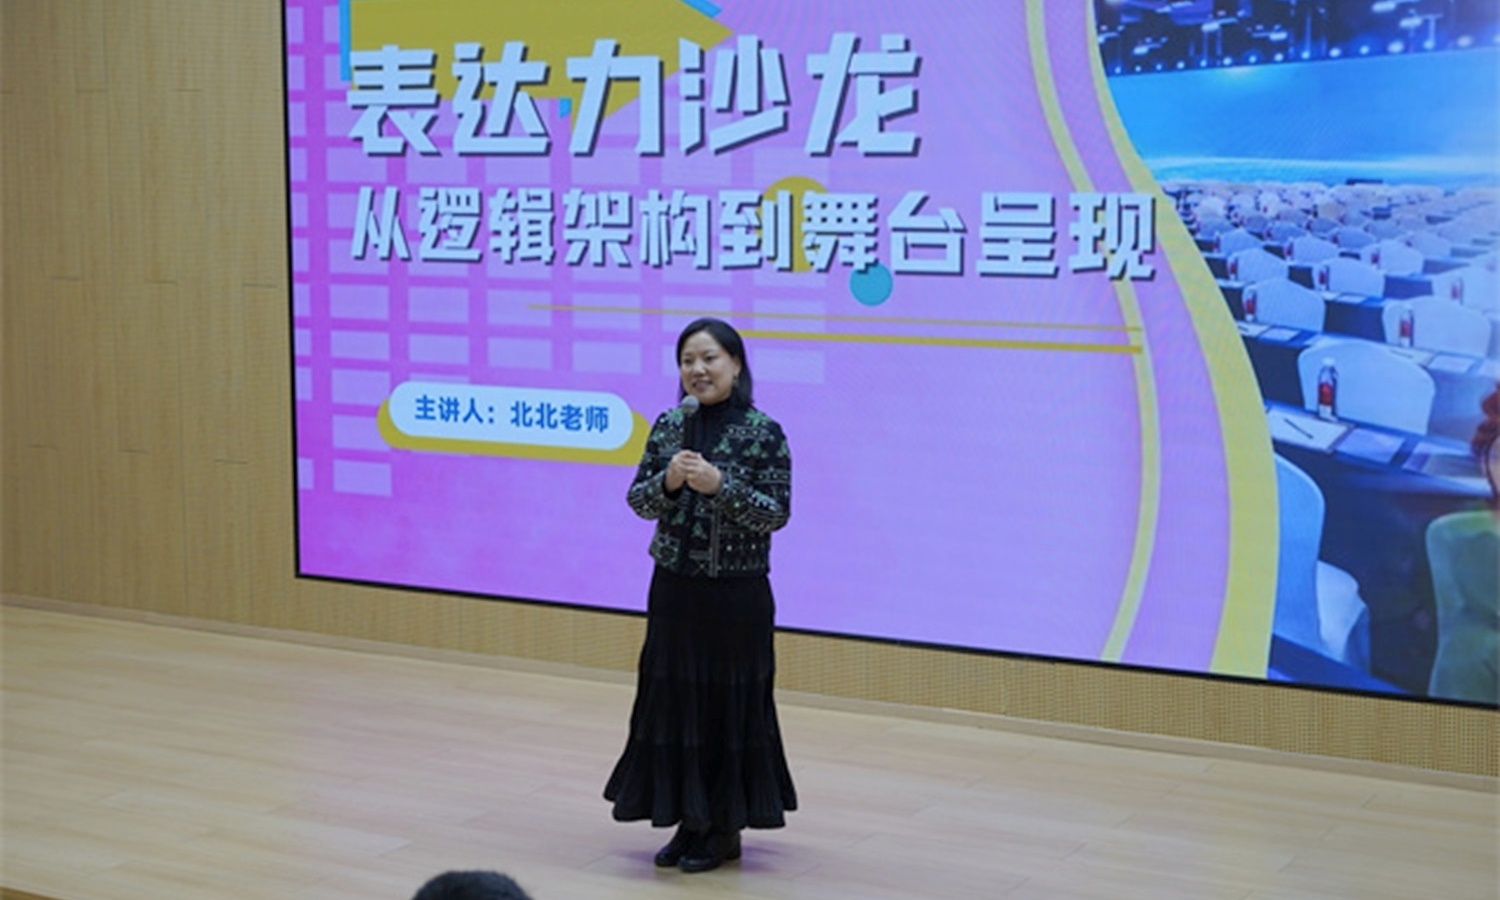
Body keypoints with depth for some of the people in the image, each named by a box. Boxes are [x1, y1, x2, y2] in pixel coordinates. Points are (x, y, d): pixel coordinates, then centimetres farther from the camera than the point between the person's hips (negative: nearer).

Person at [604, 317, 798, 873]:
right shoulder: (669, 426, 5)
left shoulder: (763, 432, -8)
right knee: (673, 701, 7)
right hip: (674, 588, 4)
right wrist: (668, 481, -14)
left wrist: (720, 485, -23)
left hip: (736, 595, -4)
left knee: (729, 705, 4)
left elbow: (777, 513, -10)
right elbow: (639, 501, 6)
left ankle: (724, 828, 17)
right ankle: (689, 821, 21)